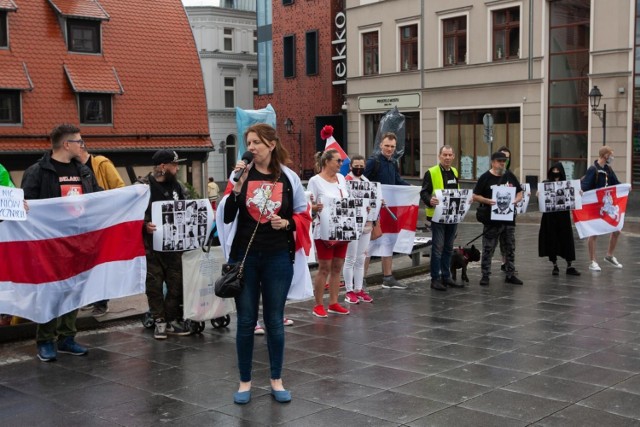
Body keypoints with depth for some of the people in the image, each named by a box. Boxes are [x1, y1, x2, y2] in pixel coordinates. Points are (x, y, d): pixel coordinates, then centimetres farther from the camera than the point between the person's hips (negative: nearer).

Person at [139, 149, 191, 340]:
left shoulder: (178, 187, 11)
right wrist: (144, 225, -25)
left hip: (174, 245, 5)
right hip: (152, 245, -5)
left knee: (176, 283, 6)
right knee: (155, 284, 1)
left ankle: (173, 320, 18)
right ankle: (159, 322, 12)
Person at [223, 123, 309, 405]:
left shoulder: (289, 178, -1)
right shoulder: (241, 175, -2)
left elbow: (303, 216, 6)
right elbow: (226, 217, -6)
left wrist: (286, 223, -13)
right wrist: (237, 188, -18)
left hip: (278, 258, 0)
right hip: (244, 257, 0)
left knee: (274, 321, 9)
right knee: (246, 321, 7)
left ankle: (277, 381, 23)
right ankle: (245, 382, 20)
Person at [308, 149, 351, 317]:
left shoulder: (341, 178, 12)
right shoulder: (315, 181, -6)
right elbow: (308, 206, -8)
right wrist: (316, 207, -29)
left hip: (342, 229, 6)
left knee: (337, 267, 10)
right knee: (324, 268, -3)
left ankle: (333, 303, 18)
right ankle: (318, 305, 6)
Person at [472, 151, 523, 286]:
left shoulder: (510, 177, 10)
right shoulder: (485, 177, -4)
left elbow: (520, 193, 16)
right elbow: (475, 196, -4)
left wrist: (516, 200, -6)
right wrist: (487, 201, -21)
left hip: (509, 218, 5)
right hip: (492, 219, -5)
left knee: (510, 248, 10)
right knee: (488, 249, -1)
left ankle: (510, 274, 19)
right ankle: (485, 275, 7)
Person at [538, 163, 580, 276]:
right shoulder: (546, 184, 2)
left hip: (563, 216, 1)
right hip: (550, 216, -1)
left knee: (566, 239, 1)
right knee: (552, 240, 3)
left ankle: (569, 266, 7)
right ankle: (555, 266, 14)